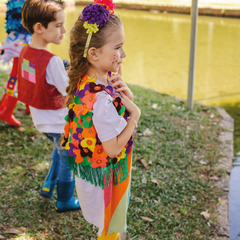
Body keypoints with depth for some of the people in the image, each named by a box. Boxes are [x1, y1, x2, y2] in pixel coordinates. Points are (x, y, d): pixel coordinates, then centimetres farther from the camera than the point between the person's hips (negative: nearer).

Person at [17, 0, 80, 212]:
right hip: (59, 123, -8)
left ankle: (48, 186, 38)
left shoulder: (24, 52, -3)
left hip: (40, 120, 8)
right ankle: (64, 201, 31)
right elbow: (70, 92, -22)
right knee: (68, 160, 14)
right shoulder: (52, 61, -29)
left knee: (60, 150, 32)